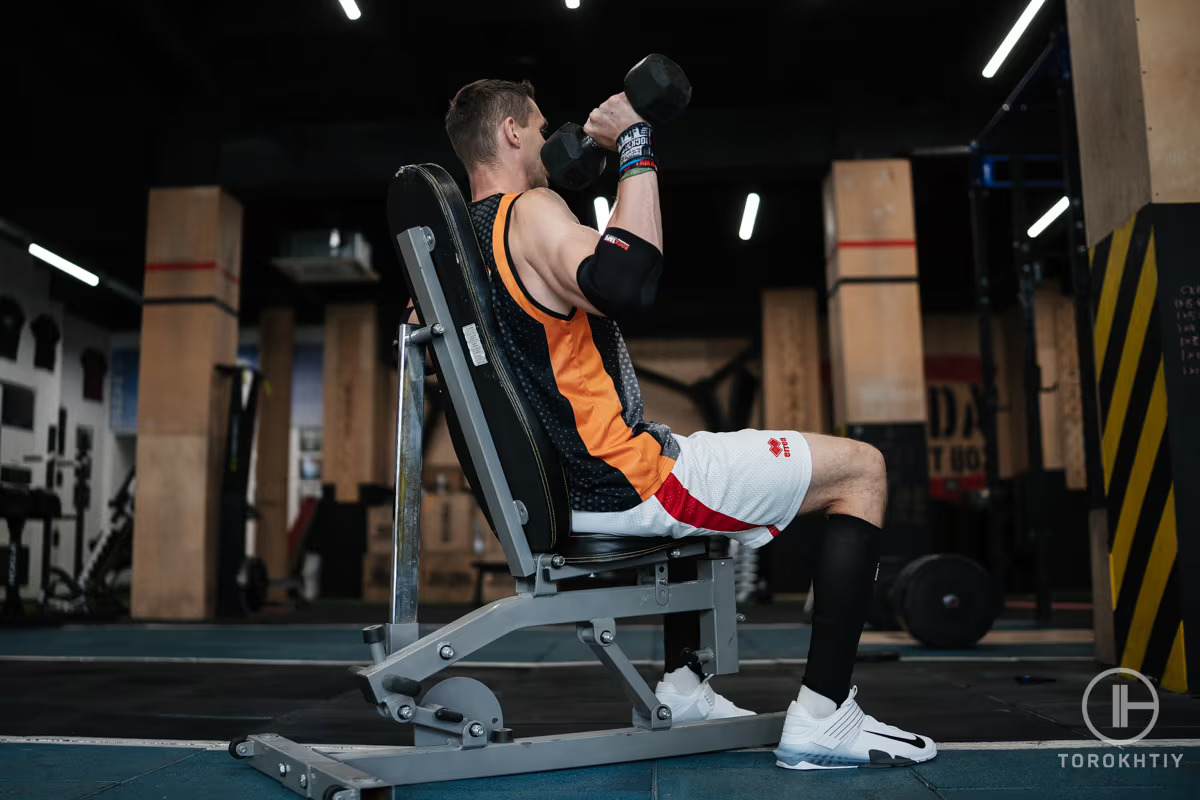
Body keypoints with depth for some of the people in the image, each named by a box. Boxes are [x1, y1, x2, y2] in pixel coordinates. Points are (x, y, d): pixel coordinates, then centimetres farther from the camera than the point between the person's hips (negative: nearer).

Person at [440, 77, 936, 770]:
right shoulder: (530, 213, -16)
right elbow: (624, 286, -36)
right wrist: (636, 151, -24)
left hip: (567, 488, 10)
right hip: (627, 487, -10)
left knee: (694, 460, 40)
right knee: (860, 470, -1)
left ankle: (682, 688, 32)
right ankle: (823, 721, -1)